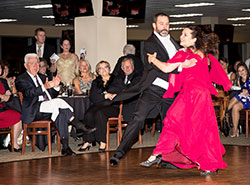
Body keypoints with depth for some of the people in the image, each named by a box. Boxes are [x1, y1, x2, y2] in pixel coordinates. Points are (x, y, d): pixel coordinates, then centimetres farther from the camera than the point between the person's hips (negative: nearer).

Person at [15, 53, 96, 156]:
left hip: (49, 107, 6)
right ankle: (79, 126, -26)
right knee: (58, 102, -30)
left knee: (61, 113, -29)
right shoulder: (21, 79, 4)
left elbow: (52, 95, 20)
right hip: (33, 111, -6)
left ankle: (65, 147, -36)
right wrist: (44, 87, -31)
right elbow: (29, 93, -16)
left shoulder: (42, 77, 26)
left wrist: (55, 86, -2)